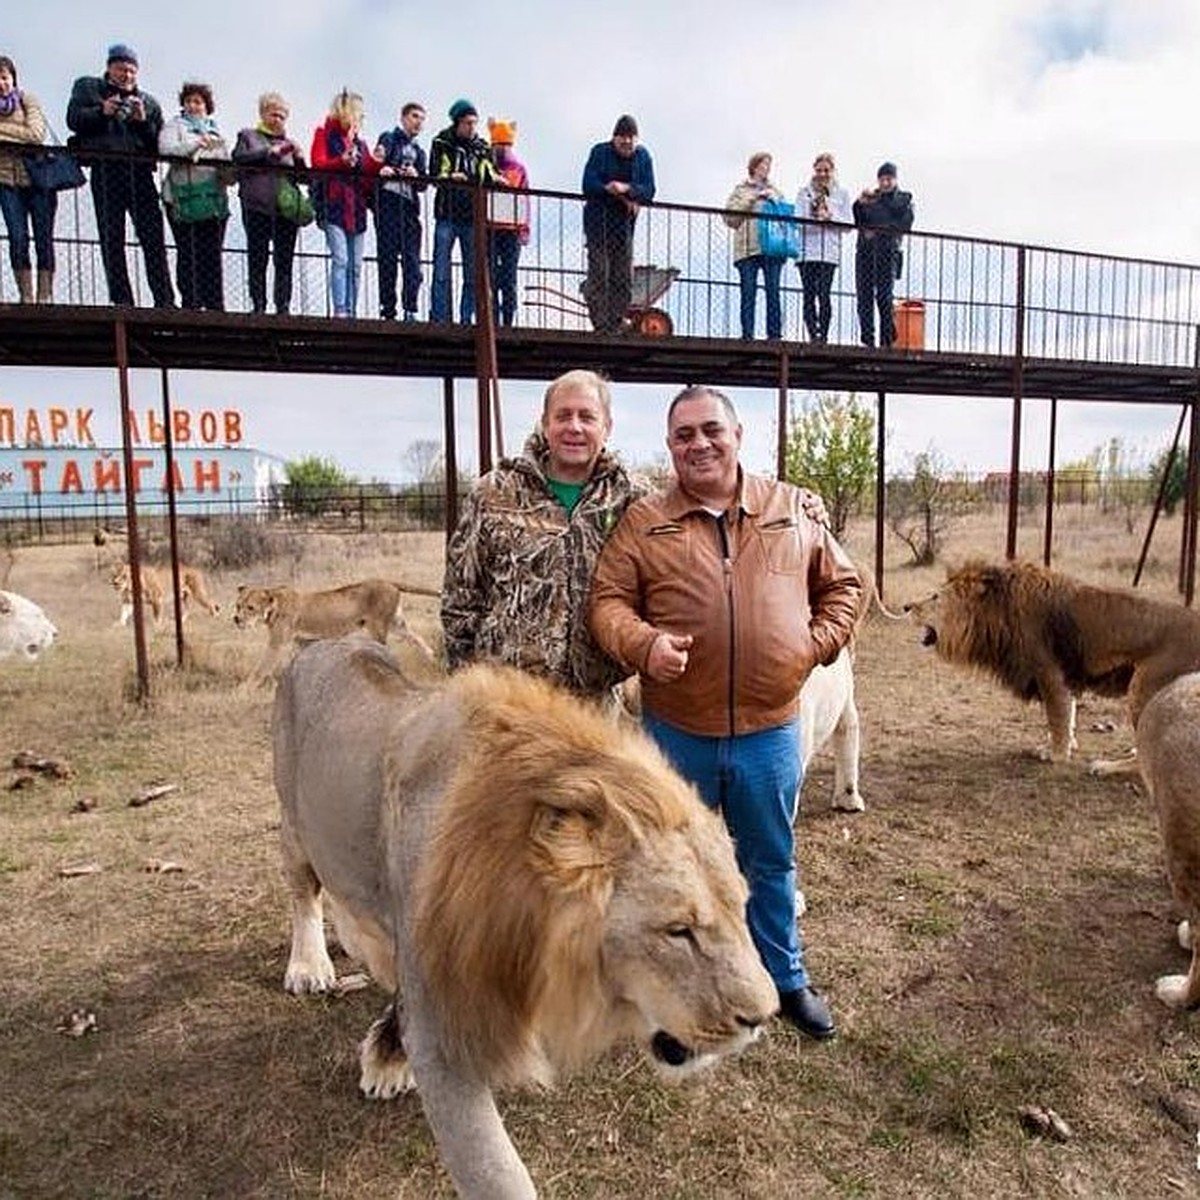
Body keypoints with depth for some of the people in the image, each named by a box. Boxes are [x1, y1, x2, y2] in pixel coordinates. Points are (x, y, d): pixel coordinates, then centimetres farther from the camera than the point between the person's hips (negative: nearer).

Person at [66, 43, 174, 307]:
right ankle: (121, 300, -7)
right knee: (111, 238, -6)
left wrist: (143, 121, -2)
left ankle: (164, 300, -9)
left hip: (140, 170, 1)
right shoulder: (87, 88, 20)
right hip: (106, 169, -1)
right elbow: (73, 119, 7)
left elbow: (159, 141, 15)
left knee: (154, 237, -8)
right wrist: (102, 112, -7)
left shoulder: (148, 101, 24)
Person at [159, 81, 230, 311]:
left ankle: (215, 305, -1)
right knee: (187, 253, -7)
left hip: (213, 198, 4)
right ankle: (190, 303, -7)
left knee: (212, 254, -1)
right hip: (184, 197, -4)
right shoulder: (175, 125, 11)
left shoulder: (215, 129, 26)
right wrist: (196, 144, -22)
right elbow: (165, 148, -8)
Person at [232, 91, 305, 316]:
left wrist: (299, 159, -2)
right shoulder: (248, 136, 15)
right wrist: (269, 152, -11)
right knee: (257, 259, -3)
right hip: (257, 207, -2)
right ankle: (258, 305, -1)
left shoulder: (289, 143, 23)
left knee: (284, 261, -2)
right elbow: (239, 158, -4)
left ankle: (283, 307, 0)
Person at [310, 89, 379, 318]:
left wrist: (377, 164, -4)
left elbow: (369, 171, 17)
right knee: (340, 259, -16)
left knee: (355, 264, 2)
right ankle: (339, 311, -19)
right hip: (333, 206, -6)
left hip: (356, 208, 6)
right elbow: (317, 162, -7)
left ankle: (351, 311, 5)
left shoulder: (360, 142, 23)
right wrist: (342, 162, -23)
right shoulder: (324, 133, 7)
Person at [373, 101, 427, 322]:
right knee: (387, 257, -6)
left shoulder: (419, 152, 26)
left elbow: (423, 185, 16)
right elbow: (377, 164, -7)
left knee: (412, 260, -6)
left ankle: (411, 310, -9)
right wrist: (382, 169, -31)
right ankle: (387, 310, -7)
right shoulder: (389, 138, 11)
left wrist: (416, 176, -7)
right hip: (388, 204, -5)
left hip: (410, 207, 5)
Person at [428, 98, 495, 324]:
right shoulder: (442, 143, 5)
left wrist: (496, 178, -12)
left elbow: (490, 174, 12)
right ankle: (438, 319, -3)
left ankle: (467, 319, 10)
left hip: (472, 217, 4)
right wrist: (450, 176, -25)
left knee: (473, 273, 4)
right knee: (442, 270, -6)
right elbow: (434, 173, -4)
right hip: (447, 215, -3)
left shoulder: (482, 148, 15)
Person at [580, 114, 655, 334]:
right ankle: (600, 327, -8)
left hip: (624, 223, 3)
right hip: (598, 220, -3)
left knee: (624, 278, 2)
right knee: (598, 273, -10)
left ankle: (616, 327, 8)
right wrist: (623, 198, -15)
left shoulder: (643, 157, 6)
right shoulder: (600, 152, -1)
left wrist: (626, 188, -23)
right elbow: (588, 186, -11)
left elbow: (649, 192, -3)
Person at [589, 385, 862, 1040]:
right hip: (676, 731, -1)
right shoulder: (643, 521, -2)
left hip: (769, 731, 1)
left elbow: (842, 585, 12)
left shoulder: (793, 510, 4)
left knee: (770, 861, 20)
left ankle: (785, 978, 42)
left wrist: (816, 644, -1)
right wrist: (643, 643, -23)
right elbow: (608, 599, -5)